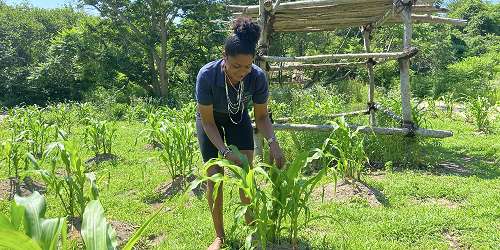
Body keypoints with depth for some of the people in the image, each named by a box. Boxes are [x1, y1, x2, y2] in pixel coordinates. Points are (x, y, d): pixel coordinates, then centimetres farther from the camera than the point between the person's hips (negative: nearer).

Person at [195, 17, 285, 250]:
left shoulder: (258, 77, -31)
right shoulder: (207, 75, -37)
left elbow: (261, 116, -16)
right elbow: (208, 122, -25)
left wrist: (272, 141, -33)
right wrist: (225, 152, -35)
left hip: (238, 117, 2)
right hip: (210, 119, -1)